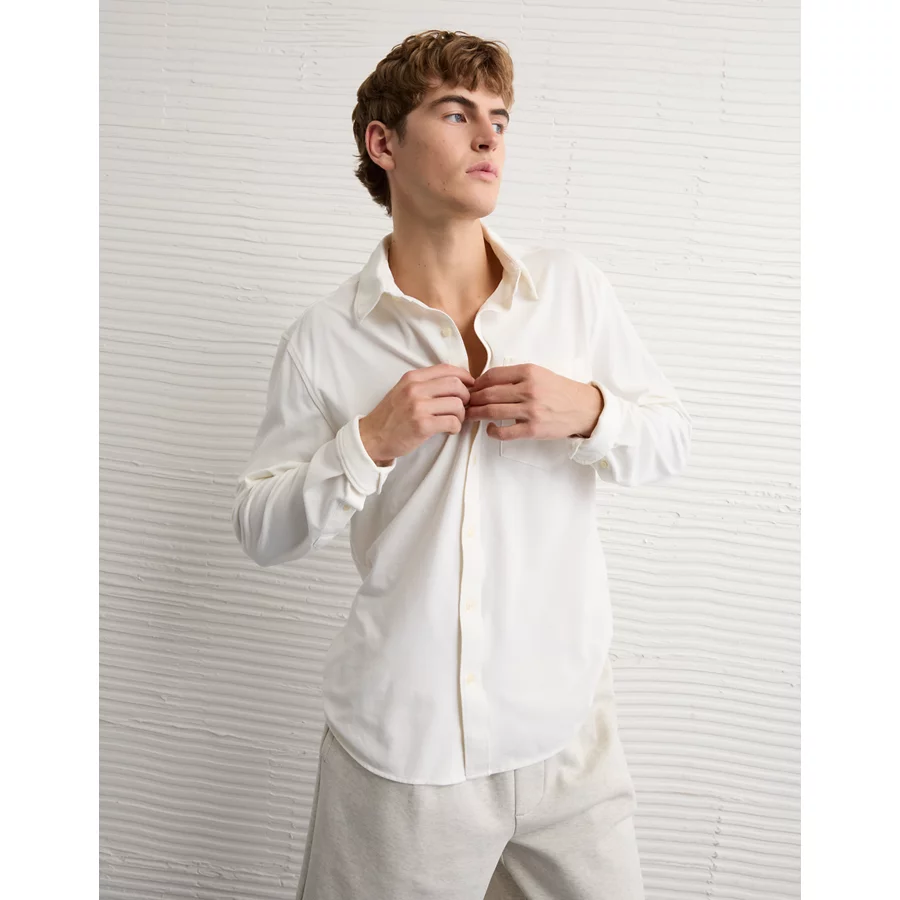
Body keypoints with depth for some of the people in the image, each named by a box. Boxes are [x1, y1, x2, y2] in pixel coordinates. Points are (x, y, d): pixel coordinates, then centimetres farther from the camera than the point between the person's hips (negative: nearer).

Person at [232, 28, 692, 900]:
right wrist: (369, 443, -18)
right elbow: (260, 532, -3)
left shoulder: (573, 286, 0)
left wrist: (587, 411, -15)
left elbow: (671, 437, 6)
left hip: (568, 730, 2)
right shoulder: (323, 339, -6)